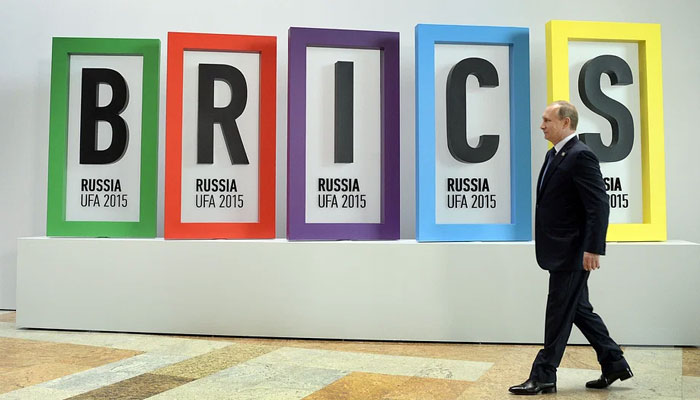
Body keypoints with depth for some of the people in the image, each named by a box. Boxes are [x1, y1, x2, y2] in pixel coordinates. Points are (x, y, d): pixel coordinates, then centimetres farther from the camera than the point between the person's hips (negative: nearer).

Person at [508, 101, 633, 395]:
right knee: (578, 310, 16)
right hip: (559, 250, 10)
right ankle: (614, 363, 28)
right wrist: (545, 244, 18)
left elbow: (599, 206, -20)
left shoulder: (581, 156, -16)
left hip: (572, 252, -10)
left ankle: (544, 376, 10)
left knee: (559, 313, 0)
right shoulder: (554, 155, 14)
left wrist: (593, 249, -23)